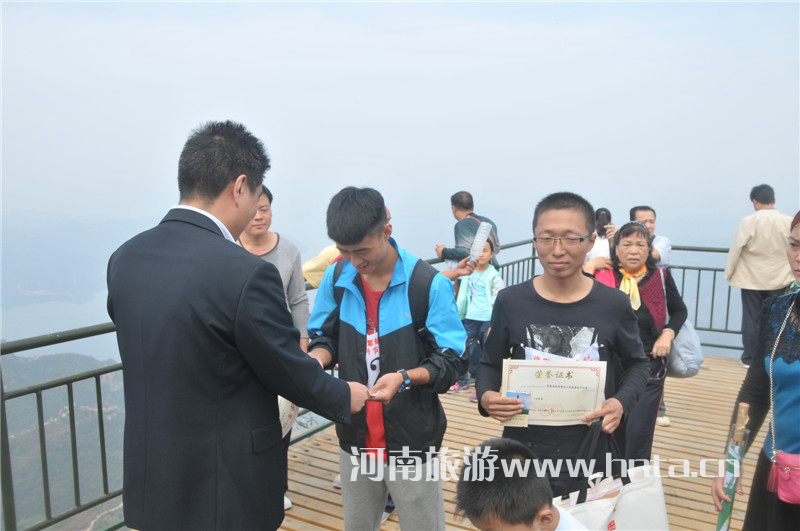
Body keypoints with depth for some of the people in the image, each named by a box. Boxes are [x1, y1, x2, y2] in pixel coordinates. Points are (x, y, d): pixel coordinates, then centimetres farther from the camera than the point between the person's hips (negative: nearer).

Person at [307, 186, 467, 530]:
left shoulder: (430, 284, -15)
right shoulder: (336, 278, -3)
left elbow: (452, 362, -13)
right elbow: (325, 336, 8)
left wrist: (404, 378, -30)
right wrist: (317, 358, -15)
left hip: (412, 438, -3)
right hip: (355, 437, 4)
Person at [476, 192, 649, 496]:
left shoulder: (614, 305, -6)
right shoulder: (510, 302, -5)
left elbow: (636, 364, 8)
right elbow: (491, 363, 6)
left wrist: (621, 402, -11)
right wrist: (486, 397, -15)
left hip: (589, 457, 0)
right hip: (522, 451, 0)